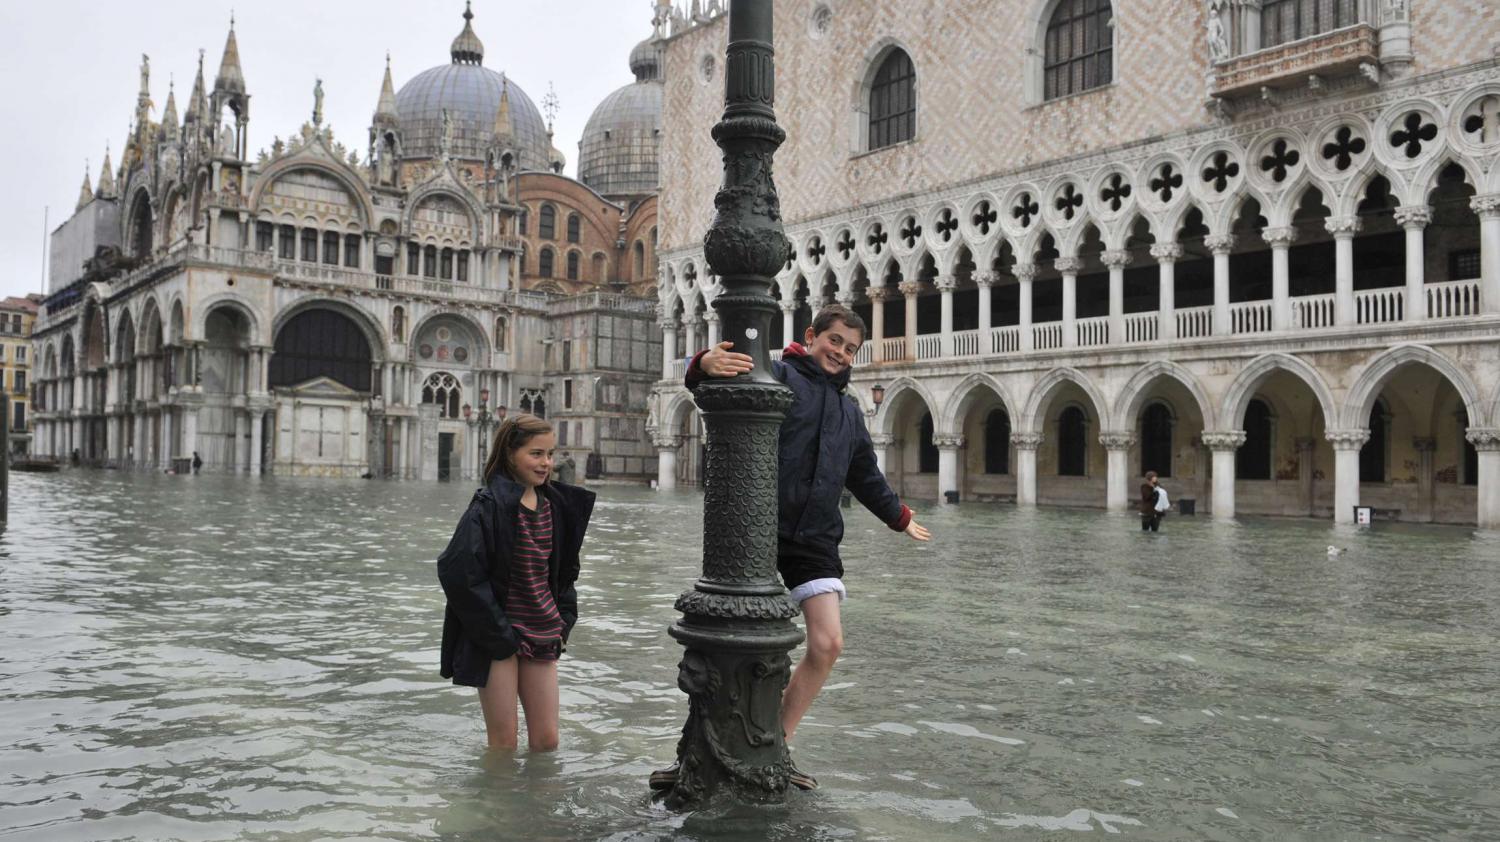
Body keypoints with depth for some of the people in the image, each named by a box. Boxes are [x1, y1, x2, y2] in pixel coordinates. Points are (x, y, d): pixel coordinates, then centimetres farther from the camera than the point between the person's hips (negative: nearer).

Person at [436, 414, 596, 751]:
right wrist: (498, 634, -17)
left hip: (541, 636, 6)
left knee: (546, 739, 9)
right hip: (497, 638, -6)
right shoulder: (490, 505, -14)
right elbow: (458, 572, -20)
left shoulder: (556, 505, 6)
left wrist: (563, 622, 6)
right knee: (504, 742, 4)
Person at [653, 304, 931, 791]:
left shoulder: (848, 412, 21)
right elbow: (706, 382, -21)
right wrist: (705, 365, -45)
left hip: (815, 541, 6)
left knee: (828, 644, -4)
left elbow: (867, 477, 35)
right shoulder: (775, 376, -2)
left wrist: (900, 518, 43)